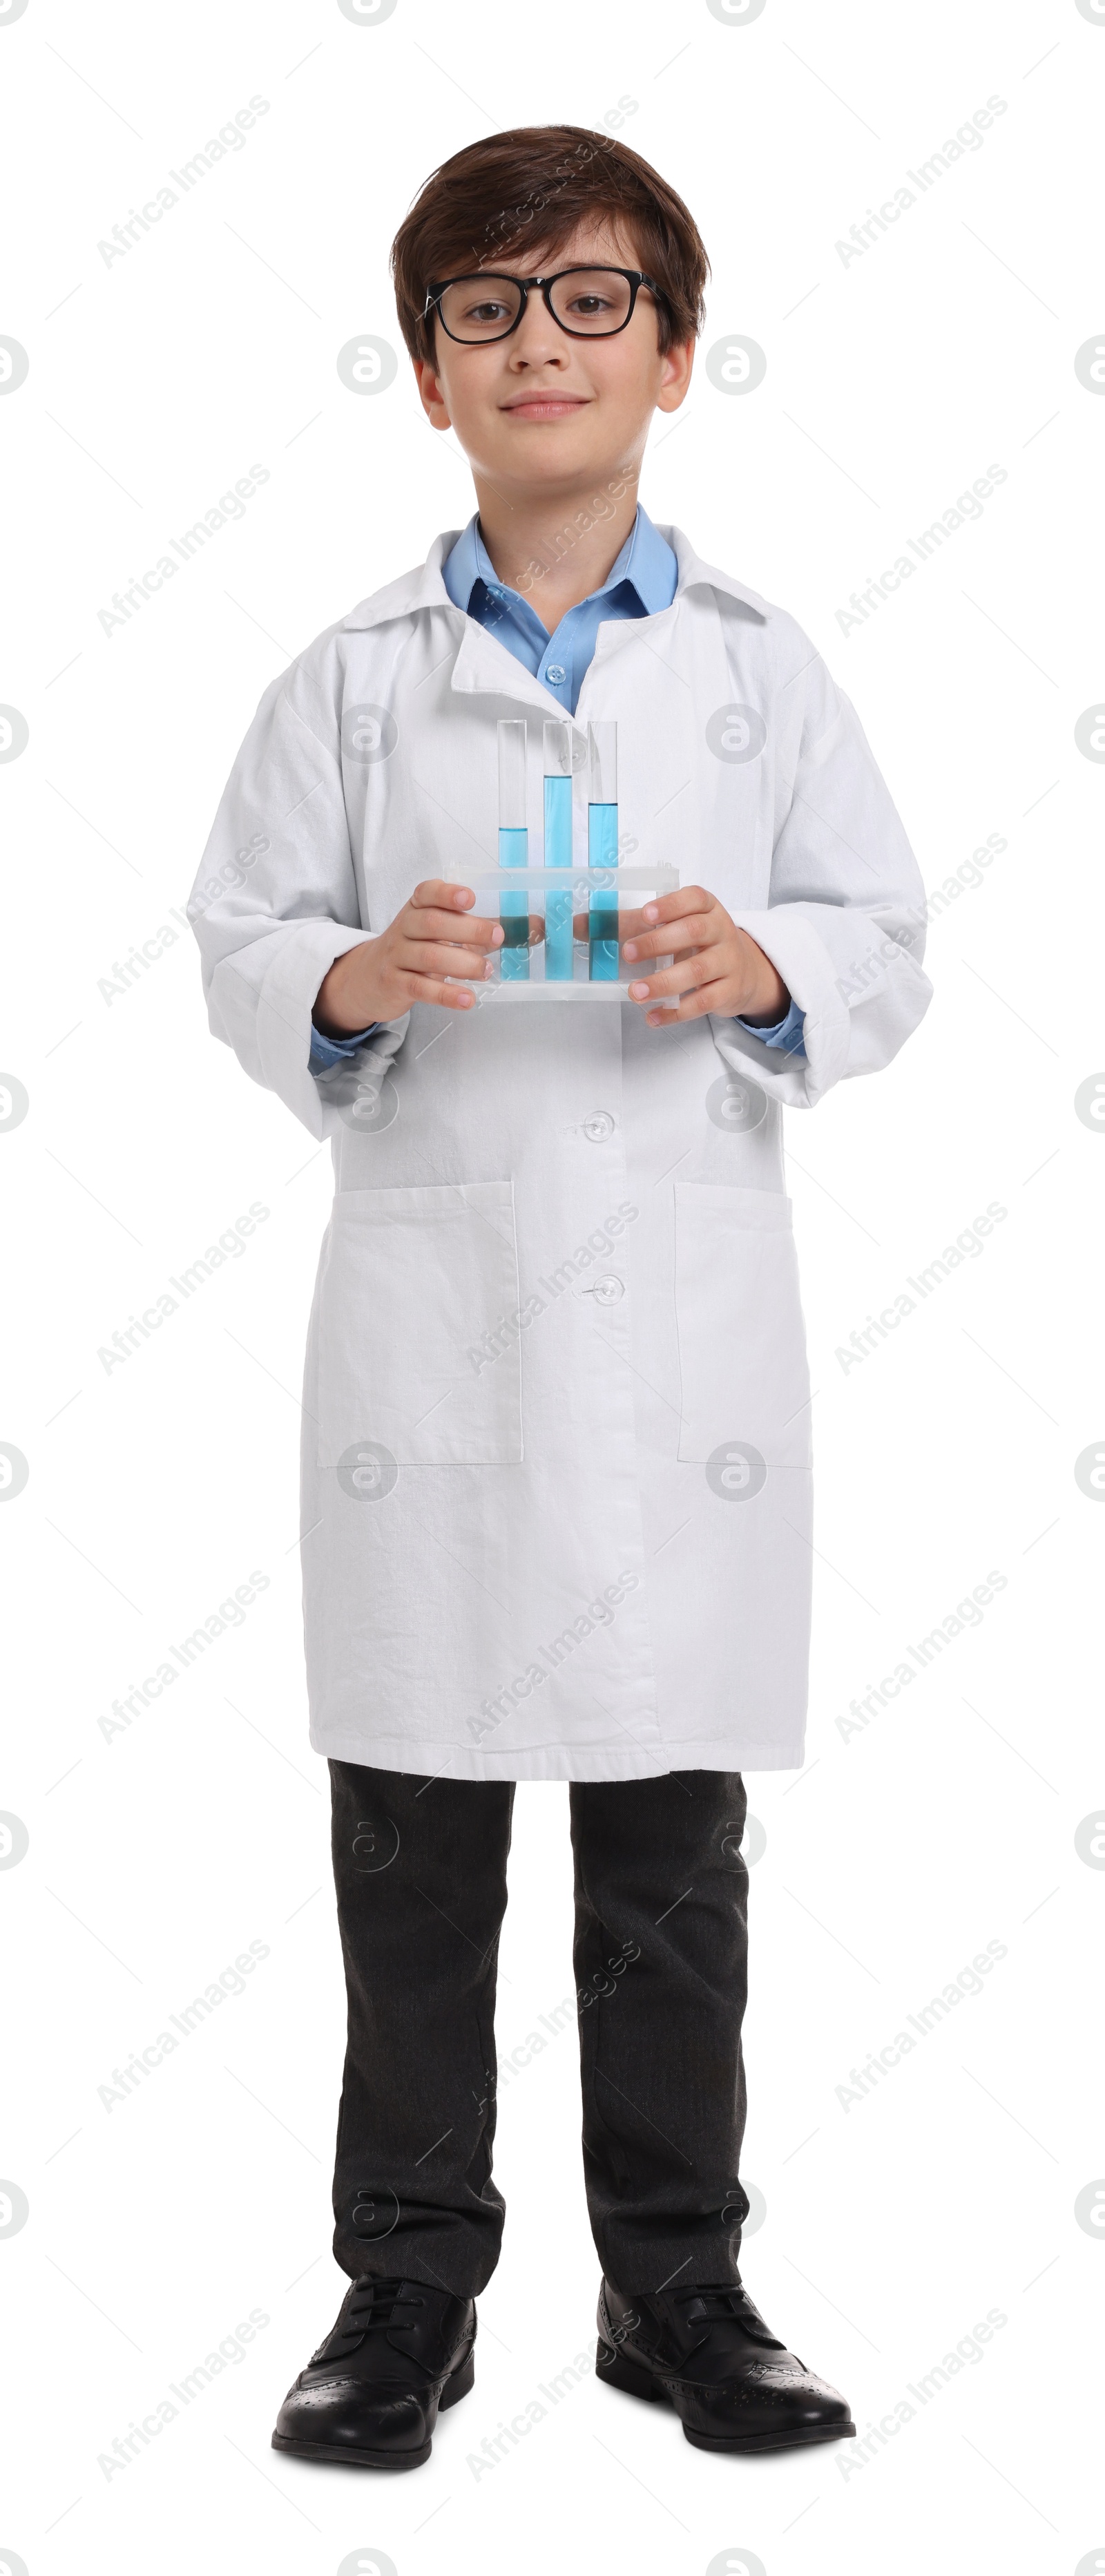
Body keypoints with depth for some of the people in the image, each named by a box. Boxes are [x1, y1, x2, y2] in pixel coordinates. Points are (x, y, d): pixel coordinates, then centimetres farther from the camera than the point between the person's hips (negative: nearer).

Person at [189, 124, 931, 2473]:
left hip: (687, 1310, 0)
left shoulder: (765, 671, 8)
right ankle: (408, 2283, 20)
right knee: (413, 1834, 6)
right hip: (428, 1305, 0)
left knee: (673, 1831, 8)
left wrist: (762, 971, -14)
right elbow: (240, 948, 4)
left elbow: (889, 951, 6)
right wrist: (357, 982, -16)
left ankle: (679, 2283, 22)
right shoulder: (351, 683, 7)